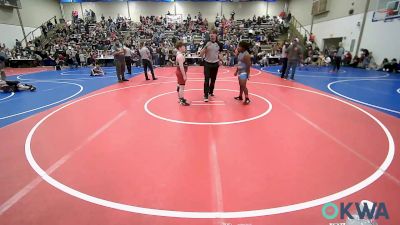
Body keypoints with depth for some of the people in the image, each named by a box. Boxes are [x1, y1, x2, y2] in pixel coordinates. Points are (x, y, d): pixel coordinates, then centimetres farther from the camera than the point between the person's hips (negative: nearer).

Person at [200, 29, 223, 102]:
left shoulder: (219, 44, 3)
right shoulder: (206, 43, -6)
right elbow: (201, 54, -10)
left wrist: (220, 60, -1)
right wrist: (205, 48, -26)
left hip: (215, 64, 3)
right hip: (207, 64, -3)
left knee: (213, 79, 12)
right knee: (207, 80, -7)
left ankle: (211, 92, 29)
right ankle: (206, 95, -5)